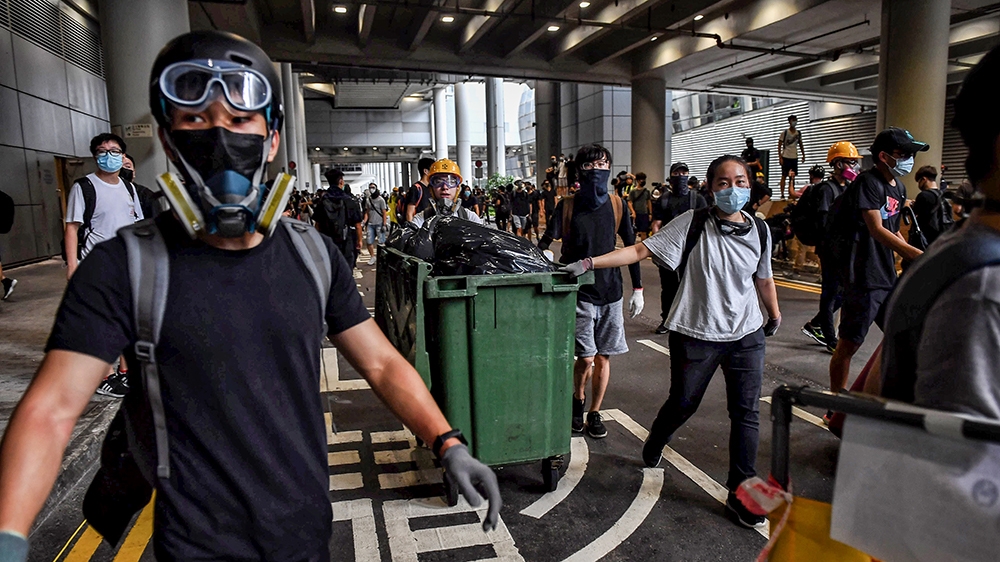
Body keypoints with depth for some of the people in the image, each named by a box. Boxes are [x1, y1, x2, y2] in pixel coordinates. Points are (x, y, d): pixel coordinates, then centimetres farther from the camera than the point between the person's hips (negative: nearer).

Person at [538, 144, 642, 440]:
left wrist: (637, 289, 8)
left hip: (610, 291, 3)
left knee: (603, 357, 7)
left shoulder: (616, 204, 4)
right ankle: (578, 401, 24)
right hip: (579, 291, -3)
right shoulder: (567, 206, -3)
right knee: (586, 357, -6)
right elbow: (545, 244, -6)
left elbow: (632, 246, 10)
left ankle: (595, 413, 25)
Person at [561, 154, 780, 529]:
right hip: (696, 334, -3)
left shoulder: (759, 231, 2)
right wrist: (590, 263, -24)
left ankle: (740, 494, 20)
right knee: (682, 403, 12)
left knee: (746, 414, 4)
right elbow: (643, 250, -16)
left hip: (746, 336, 4)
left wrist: (774, 315, 29)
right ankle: (653, 446, 44)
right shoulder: (693, 223, -11)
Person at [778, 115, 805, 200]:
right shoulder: (785, 132, -5)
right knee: (784, 176, -4)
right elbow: (779, 145, -4)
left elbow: (800, 144, 18)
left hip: (794, 158, 5)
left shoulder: (798, 133, 8)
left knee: (792, 177, 7)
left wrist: (803, 155, 8)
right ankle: (782, 195, -2)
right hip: (786, 157, -5)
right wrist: (780, 157, -11)